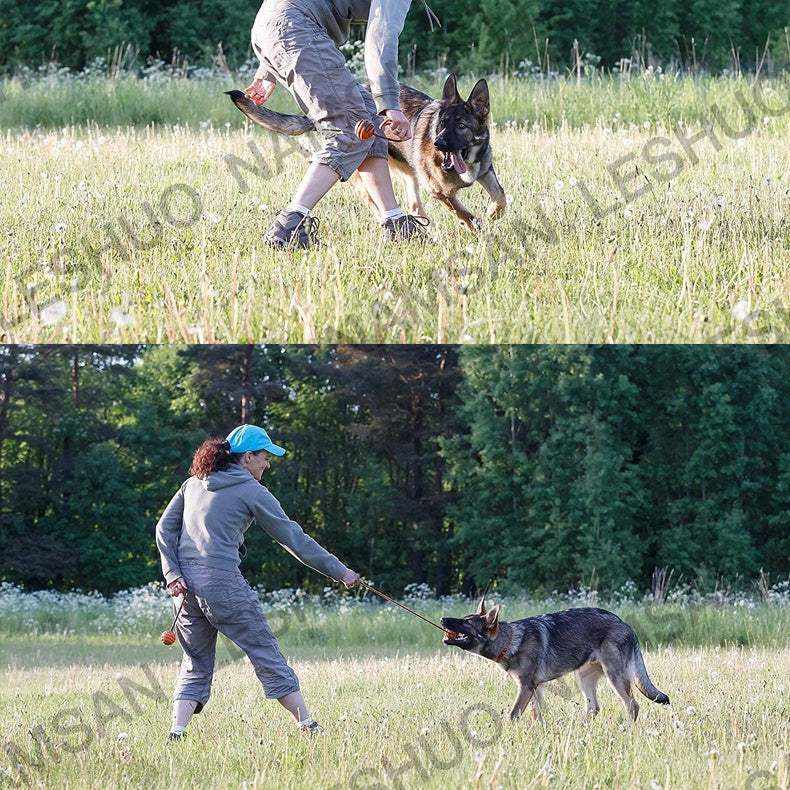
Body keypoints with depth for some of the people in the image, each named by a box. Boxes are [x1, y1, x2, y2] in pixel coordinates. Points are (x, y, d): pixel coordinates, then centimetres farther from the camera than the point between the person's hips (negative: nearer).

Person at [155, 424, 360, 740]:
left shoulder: (194, 484, 17)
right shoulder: (252, 491, 1)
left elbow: (164, 528, 10)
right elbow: (294, 539, 2)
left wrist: (172, 574, 2)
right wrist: (339, 571, 7)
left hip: (185, 583, 5)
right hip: (222, 581, -5)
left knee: (195, 665, 13)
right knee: (266, 655, 2)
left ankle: (176, 734, -2)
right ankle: (307, 724, 2)